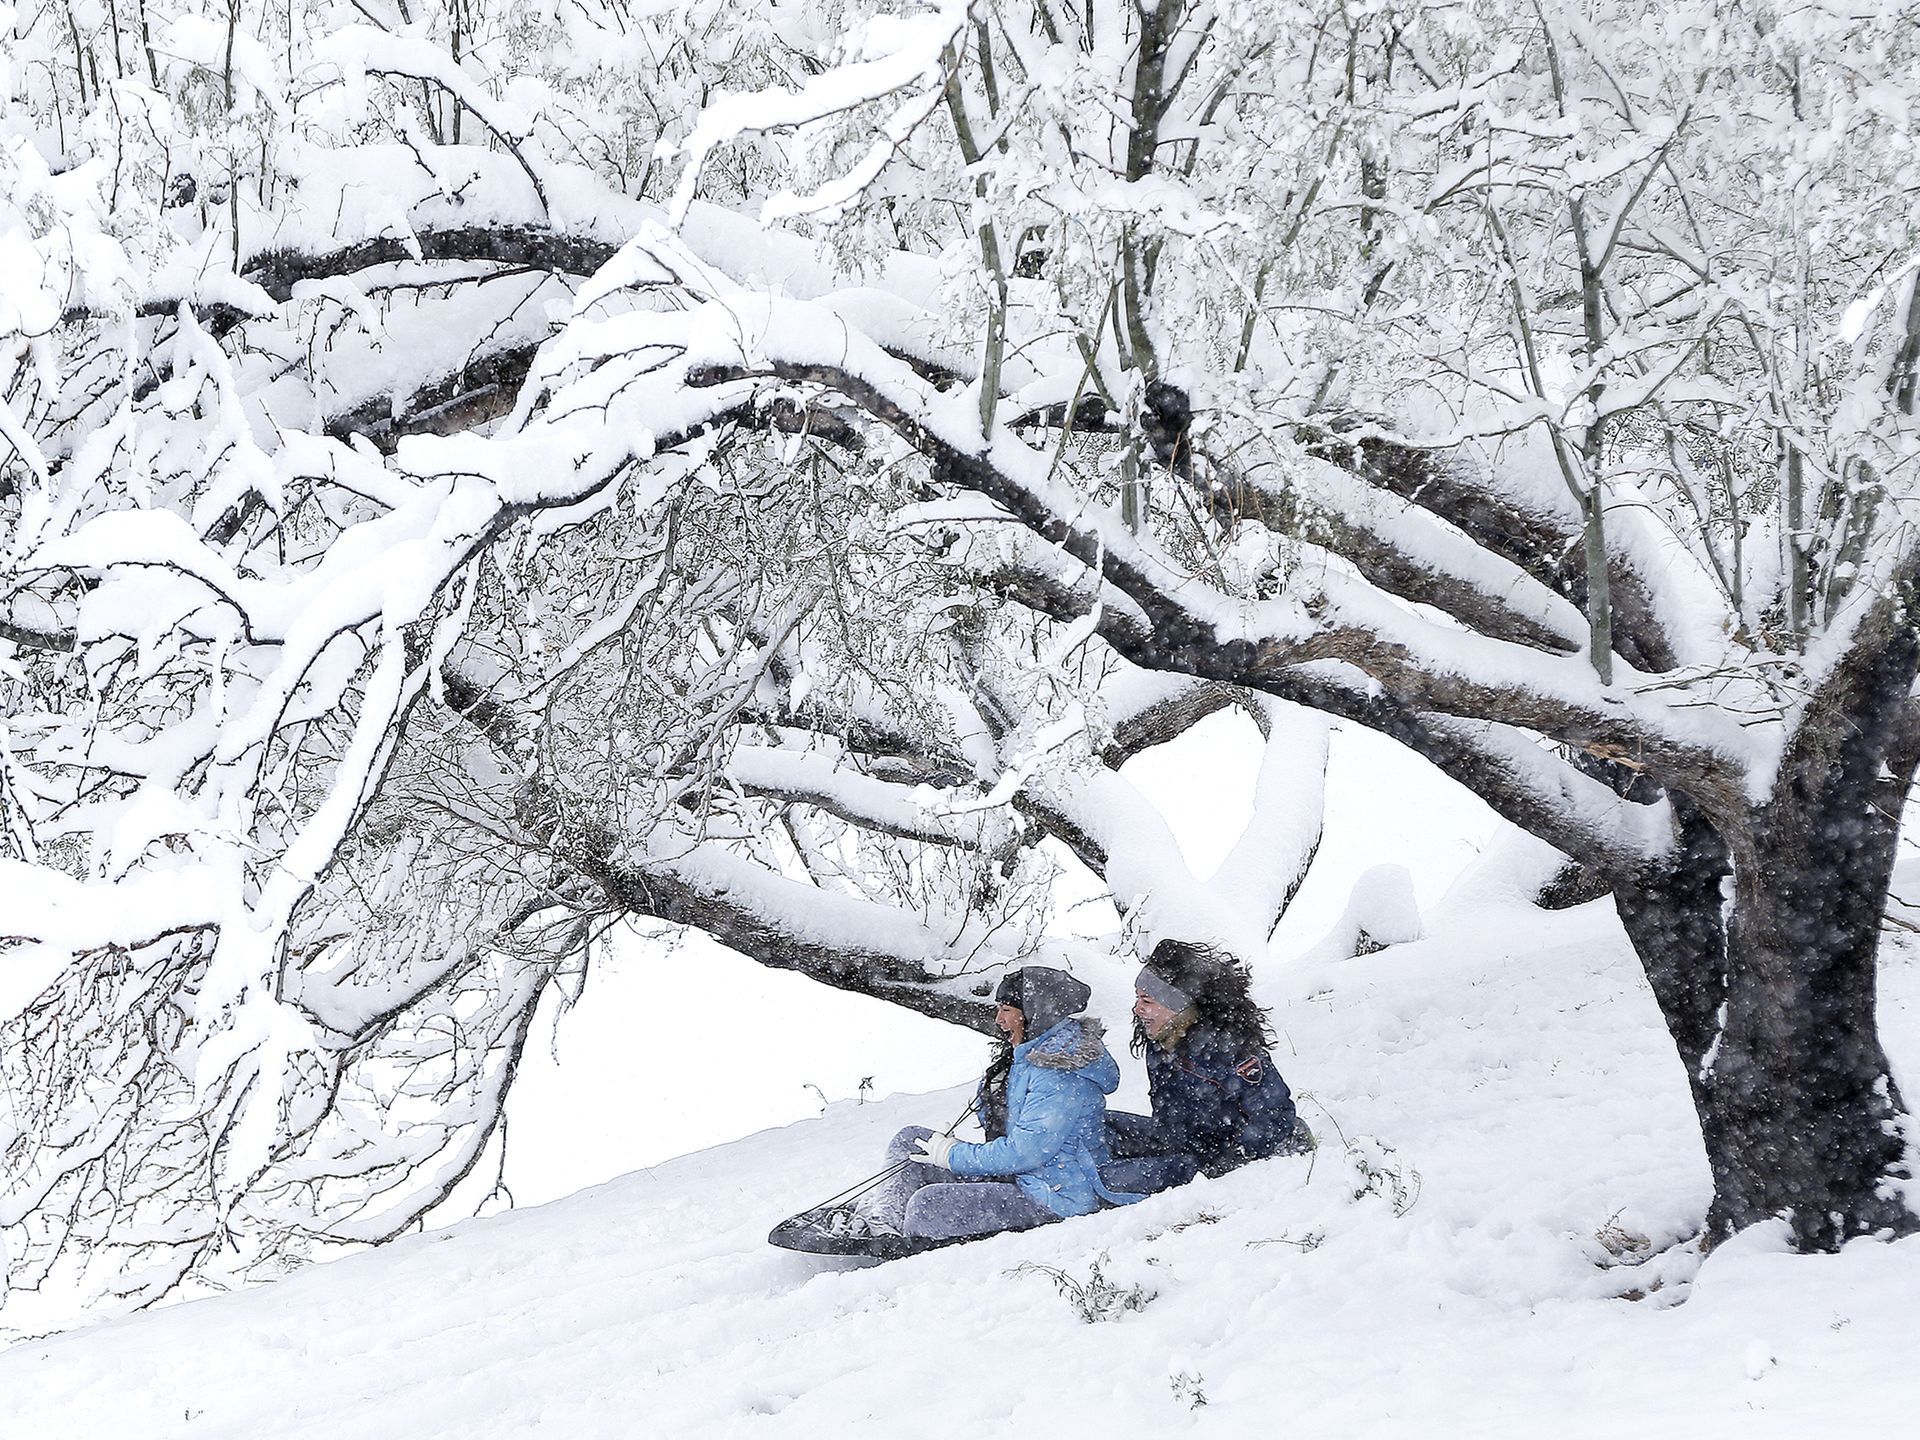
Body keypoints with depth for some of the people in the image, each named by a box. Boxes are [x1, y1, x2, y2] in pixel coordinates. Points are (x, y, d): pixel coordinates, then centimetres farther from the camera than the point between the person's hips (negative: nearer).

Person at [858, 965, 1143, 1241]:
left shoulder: (1062, 1076, -23)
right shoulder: (1029, 1054, 10)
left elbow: (1024, 1152, -26)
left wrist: (954, 1155, -15)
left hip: (1056, 1199, -11)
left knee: (927, 1208, -27)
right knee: (911, 1140, 6)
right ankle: (883, 1217, -4)